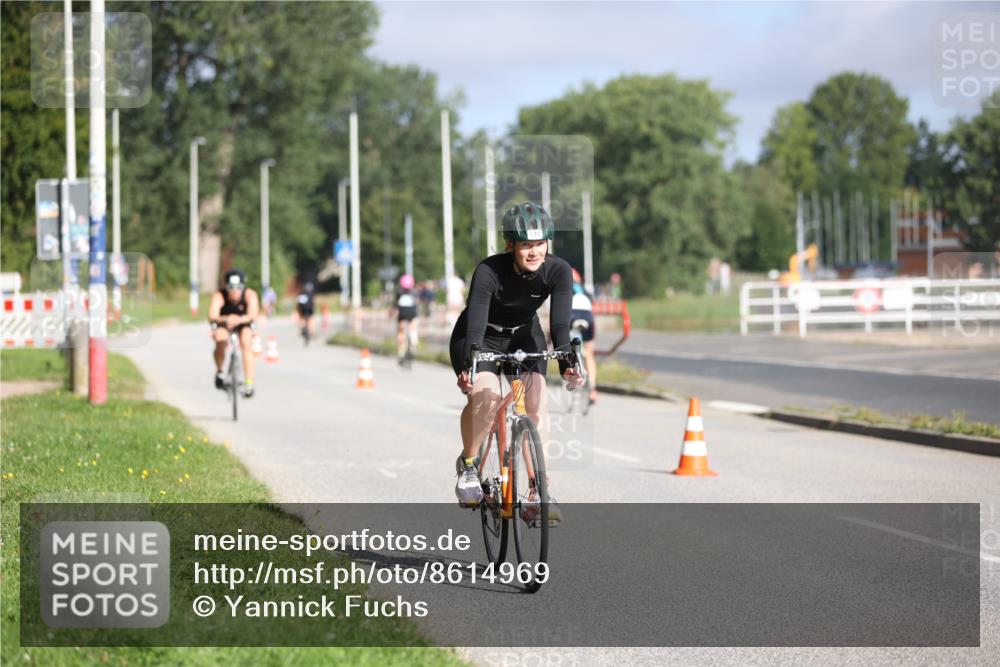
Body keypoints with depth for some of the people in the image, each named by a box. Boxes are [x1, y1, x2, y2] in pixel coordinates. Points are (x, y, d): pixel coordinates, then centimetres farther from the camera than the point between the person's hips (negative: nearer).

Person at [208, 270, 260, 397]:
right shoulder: (219, 296, -31)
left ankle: (249, 384, -21)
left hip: (244, 322, 1)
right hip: (223, 323, -1)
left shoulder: (250, 295, -29)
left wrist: (239, 319, -63)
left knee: (246, 344, -25)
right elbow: (212, 317, -44)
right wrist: (226, 319, -65)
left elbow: (253, 315, -43)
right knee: (221, 341, -29)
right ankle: (219, 372, -2)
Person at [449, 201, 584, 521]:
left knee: (535, 405, -17)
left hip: (524, 336, 3)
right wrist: (468, 368, -52)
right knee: (485, 397, -28)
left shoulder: (558, 271, -24)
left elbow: (560, 323, -29)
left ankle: (538, 490, -11)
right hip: (481, 337, -3)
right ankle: (467, 465, -3)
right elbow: (475, 325, -38)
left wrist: (567, 364, -45)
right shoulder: (489, 271, -31)